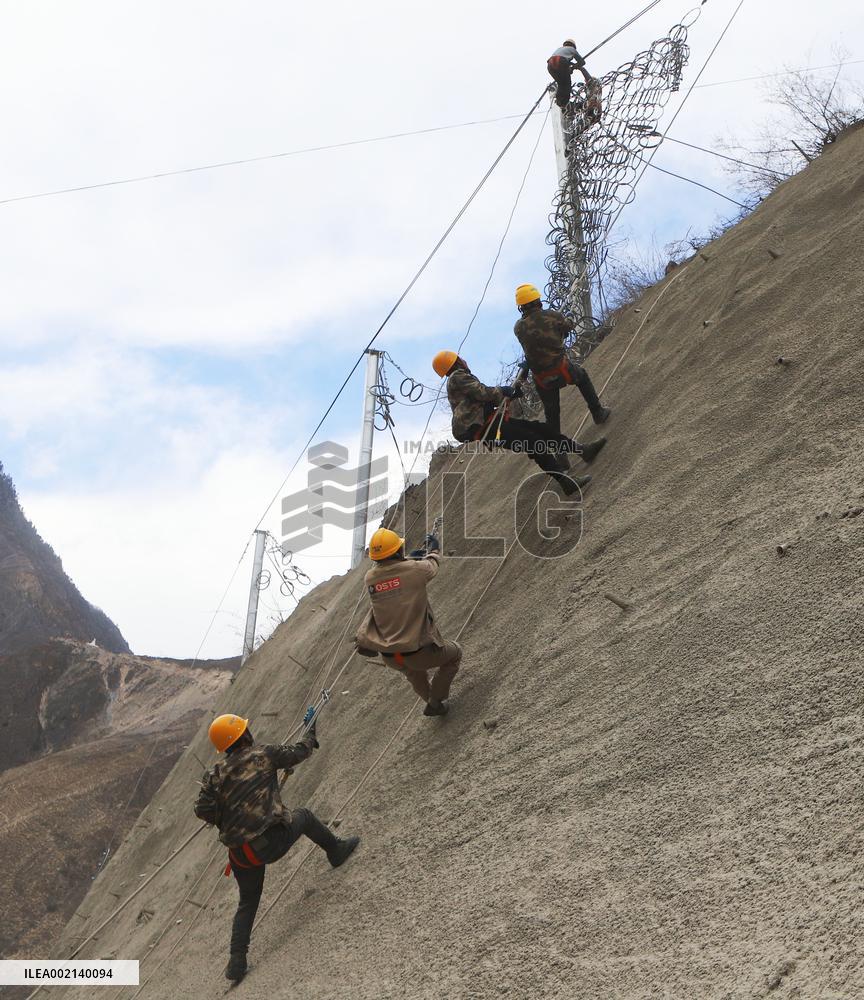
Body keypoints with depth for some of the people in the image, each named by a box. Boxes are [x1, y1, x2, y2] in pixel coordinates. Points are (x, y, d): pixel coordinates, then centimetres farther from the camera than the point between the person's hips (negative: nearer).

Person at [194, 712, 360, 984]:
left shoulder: (216, 774, 5)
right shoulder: (263, 753, -3)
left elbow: (203, 810, -4)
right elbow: (298, 753, 11)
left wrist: (227, 822, 14)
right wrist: (310, 731, 30)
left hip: (241, 855, 4)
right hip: (272, 842, -4)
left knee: (247, 903, 25)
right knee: (303, 817, 26)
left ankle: (237, 960, 18)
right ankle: (336, 850, 39)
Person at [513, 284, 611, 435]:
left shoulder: (518, 328, -7)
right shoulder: (551, 315, -10)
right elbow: (568, 326, 7)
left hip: (542, 380, 1)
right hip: (562, 369, -1)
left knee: (551, 413, 19)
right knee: (583, 377, 31)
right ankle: (598, 413, 36)